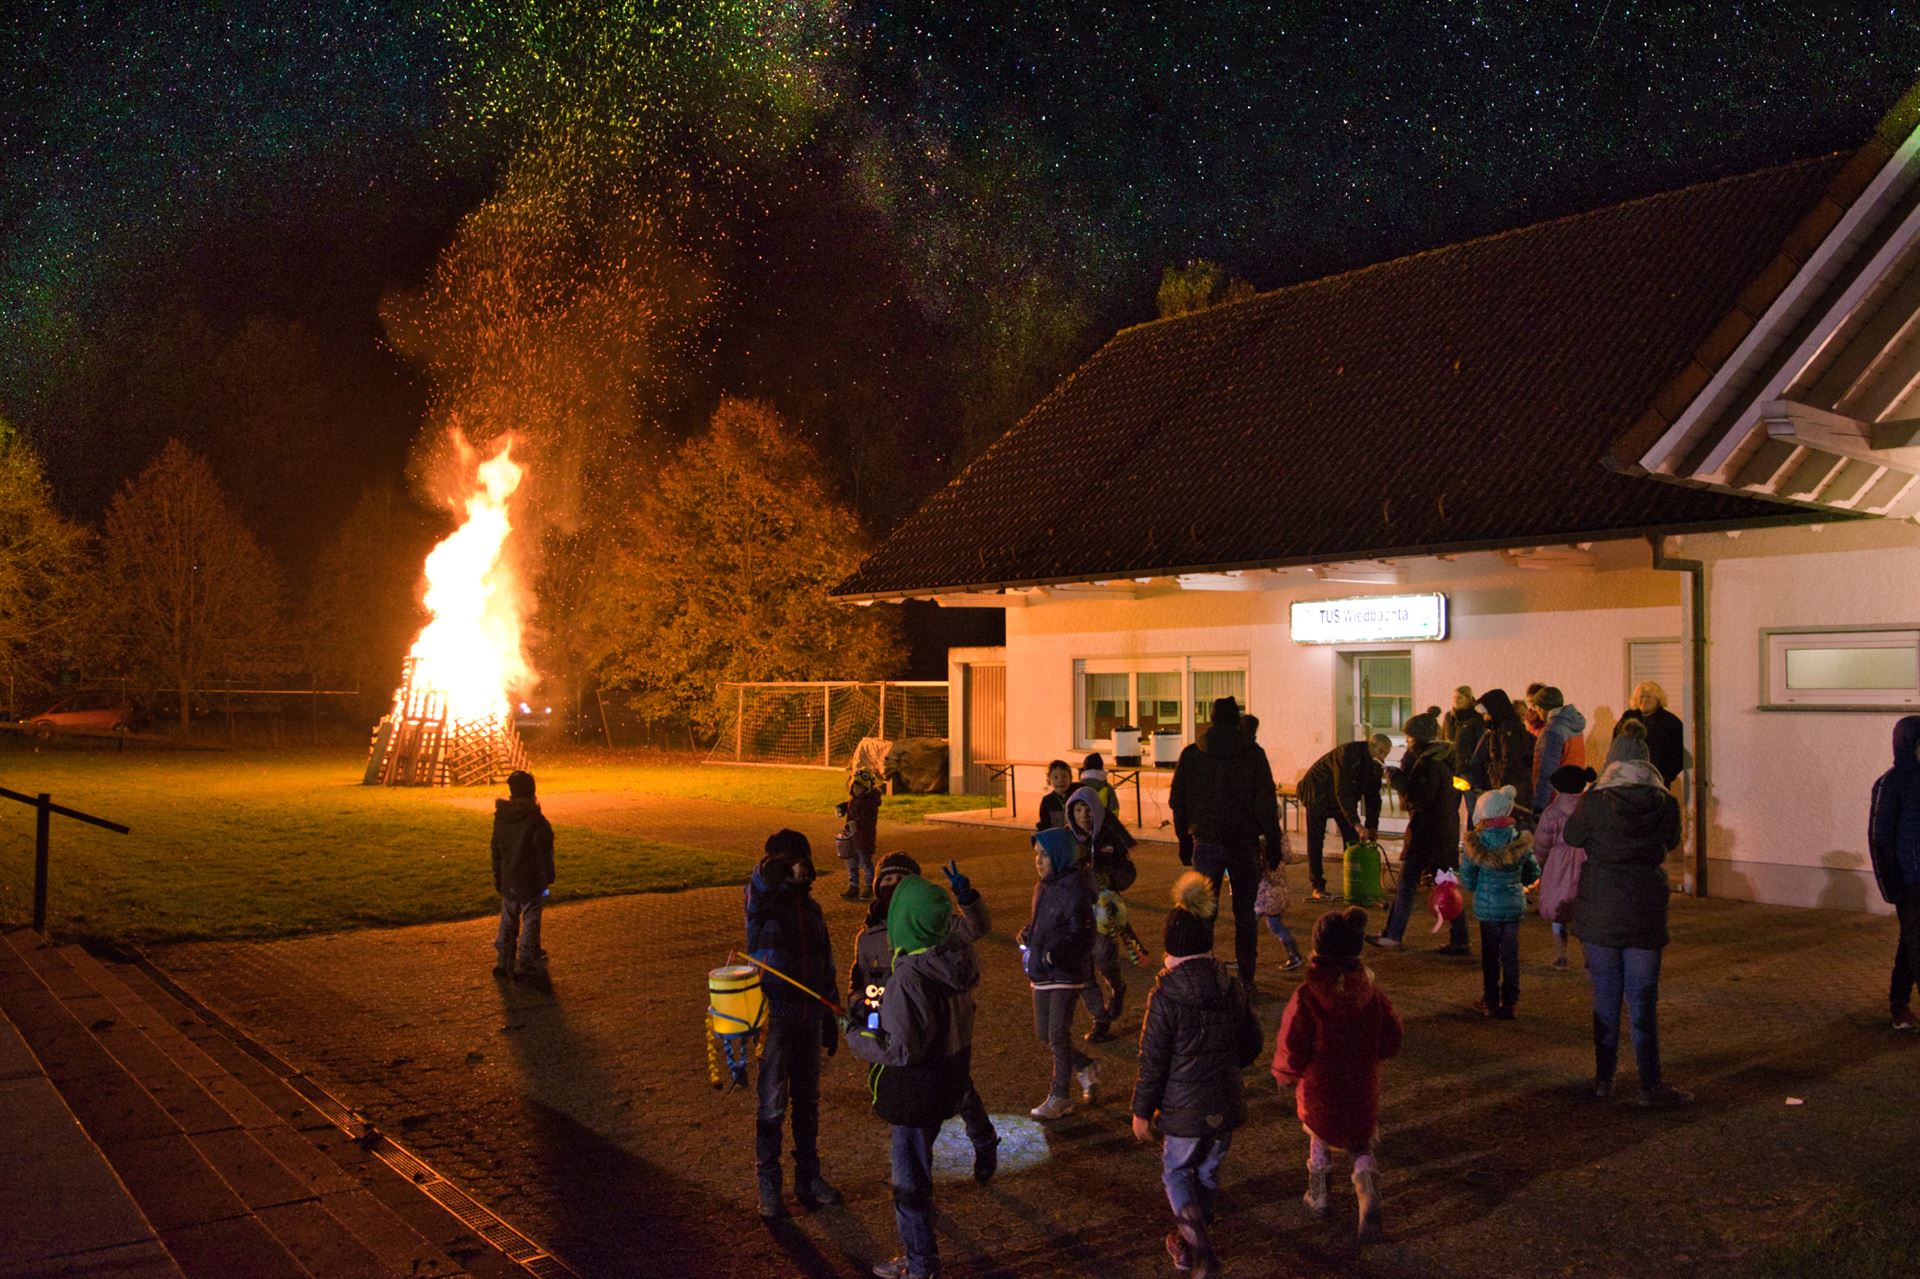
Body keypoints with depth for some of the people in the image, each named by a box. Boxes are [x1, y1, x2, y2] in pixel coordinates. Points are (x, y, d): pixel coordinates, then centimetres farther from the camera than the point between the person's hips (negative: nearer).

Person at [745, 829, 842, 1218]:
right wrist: (788, 871, -49)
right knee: (772, 1104, 2)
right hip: (775, 1017, -5)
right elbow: (762, 878, -33)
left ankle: (808, 1177, 25)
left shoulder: (811, 908, 9)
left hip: (809, 1017, 5)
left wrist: (831, 1018, 16)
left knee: (807, 1101, 13)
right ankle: (769, 1186, 14)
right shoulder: (762, 899, -6)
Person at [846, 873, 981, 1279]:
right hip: (949, 1082, 8)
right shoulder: (957, 958, -5)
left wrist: (855, 1035, -10)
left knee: (910, 1179, 10)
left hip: (916, 1093, -8)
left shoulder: (909, 978, -30)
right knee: (916, 1168, 25)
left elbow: (900, 1050, -26)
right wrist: (886, 1007, 13)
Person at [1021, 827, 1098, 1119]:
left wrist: (1055, 953, -33)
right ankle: (1086, 1068, 34)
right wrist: (1027, 935, 2)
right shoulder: (1043, 888, 8)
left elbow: (1082, 938, -19)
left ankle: (1060, 1097, 12)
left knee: (1059, 1035, -3)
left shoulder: (1074, 892, -18)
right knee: (1043, 1033, 13)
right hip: (1041, 973, 8)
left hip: (1067, 973, -8)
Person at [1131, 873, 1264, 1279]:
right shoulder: (1231, 986, -5)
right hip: (1227, 1104, 5)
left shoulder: (1165, 995, -20)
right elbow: (1251, 1044, 6)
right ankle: (1189, 1243, 39)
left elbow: (1152, 1060, -15)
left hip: (1184, 1107, -5)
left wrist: (1142, 1111, -2)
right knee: (1208, 1172, 23)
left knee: (1177, 1172, 17)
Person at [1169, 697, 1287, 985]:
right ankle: (1246, 979, 14)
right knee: (1245, 914, 10)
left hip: (1207, 843, 1)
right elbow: (1266, 802, -6)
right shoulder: (1253, 753, -4)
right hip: (1245, 843, 0)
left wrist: (1184, 840, 13)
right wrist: (1274, 842, 0)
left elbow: (1177, 801, 6)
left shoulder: (1191, 755, 1)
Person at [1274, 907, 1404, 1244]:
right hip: (1362, 1088, 2)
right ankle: (1369, 1197, -2)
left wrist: (1285, 1073, 0)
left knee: (1320, 1138, 24)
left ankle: (1318, 1198, 38)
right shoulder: (1371, 991, -12)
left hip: (1319, 1089, -2)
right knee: (1360, 1145, 21)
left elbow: (1293, 1046, -20)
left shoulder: (1308, 995, -25)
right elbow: (1392, 1039, -2)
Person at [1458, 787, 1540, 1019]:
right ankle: (1508, 1004, 13)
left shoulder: (1477, 842, -13)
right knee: (1511, 956, 9)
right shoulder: (1521, 839, -4)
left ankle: (1491, 1002, 18)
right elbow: (1534, 873, 8)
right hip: (1515, 904, 2)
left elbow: (1467, 881, -8)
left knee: (1490, 955, 10)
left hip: (1488, 906, -2)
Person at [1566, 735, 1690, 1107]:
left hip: (1598, 914, 0)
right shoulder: (1666, 805, -7)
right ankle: (1651, 1086, 11)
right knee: (1644, 1002, 7)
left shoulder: (1594, 803, -11)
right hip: (1646, 915, 0)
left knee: (1605, 997, 11)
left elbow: (1571, 836, 6)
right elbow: (1670, 840, 12)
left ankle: (1604, 1079, 19)